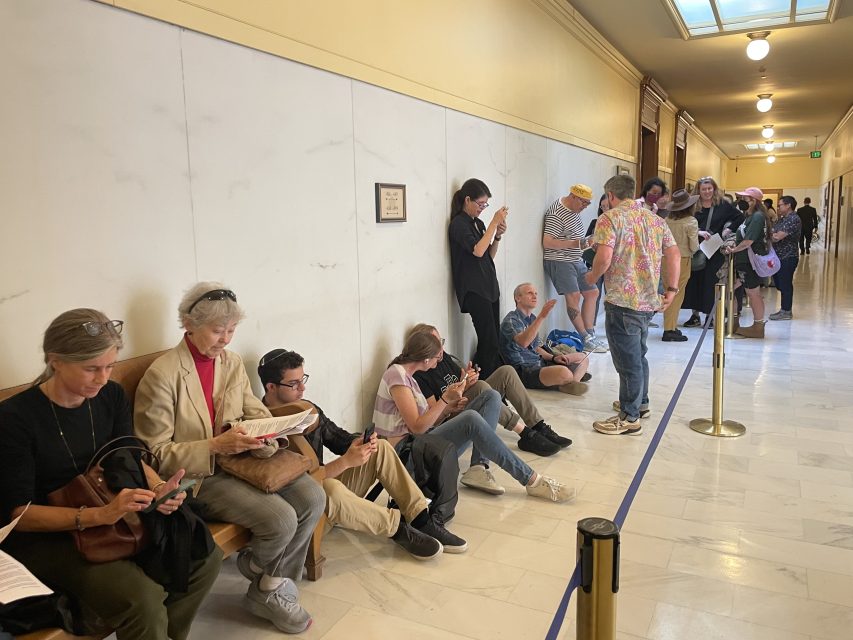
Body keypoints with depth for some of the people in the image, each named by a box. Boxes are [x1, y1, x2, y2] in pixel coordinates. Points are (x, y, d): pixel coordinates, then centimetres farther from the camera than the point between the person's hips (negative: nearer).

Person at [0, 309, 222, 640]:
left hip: (111, 517, 6)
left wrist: (158, 487, -15)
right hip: (47, 537, -6)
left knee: (206, 557, -10)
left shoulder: (112, 396, -2)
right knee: (142, 599, -28)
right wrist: (98, 515, -32)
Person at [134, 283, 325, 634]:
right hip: (197, 477, -6)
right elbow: (156, 453, -13)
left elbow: (257, 413, 10)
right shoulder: (162, 374, -15)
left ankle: (268, 589, 9)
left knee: (312, 498, -12)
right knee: (280, 520, -23)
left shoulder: (232, 362, 4)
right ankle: (265, 577, 15)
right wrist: (216, 446, -25)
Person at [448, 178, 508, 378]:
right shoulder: (458, 224, -8)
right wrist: (494, 223, -15)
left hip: (489, 287, 8)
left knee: (493, 341, 6)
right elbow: (478, 250, -21)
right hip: (473, 290, -8)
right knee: (489, 342, -11)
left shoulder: (478, 223, 16)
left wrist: (498, 235, 3)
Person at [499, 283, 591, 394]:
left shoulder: (533, 318, 17)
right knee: (564, 372, -34)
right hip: (524, 371, -10)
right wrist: (542, 316, -38)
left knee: (583, 358, 11)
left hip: (540, 362, 10)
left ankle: (570, 384, -12)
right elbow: (523, 342, -33)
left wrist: (553, 358, 5)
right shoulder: (510, 320, -12)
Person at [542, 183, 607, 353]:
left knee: (592, 292, 9)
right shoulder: (556, 214, -17)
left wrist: (585, 242, 7)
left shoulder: (574, 209, 12)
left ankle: (590, 335, 15)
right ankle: (586, 340, -14)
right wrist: (574, 244, -26)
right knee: (574, 295, -19)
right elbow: (547, 243, -23)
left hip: (576, 261, 10)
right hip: (559, 261, -10)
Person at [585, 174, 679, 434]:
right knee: (638, 354, 23)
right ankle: (640, 402, 37)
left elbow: (604, 258, -20)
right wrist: (672, 289, 12)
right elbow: (674, 254, 8)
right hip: (649, 301, 8)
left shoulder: (610, 218, -9)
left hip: (622, 301, -8)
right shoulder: (655, 219, 12)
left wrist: (592, 276, -2)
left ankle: (629, 418, 8)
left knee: (627, 359, 0)